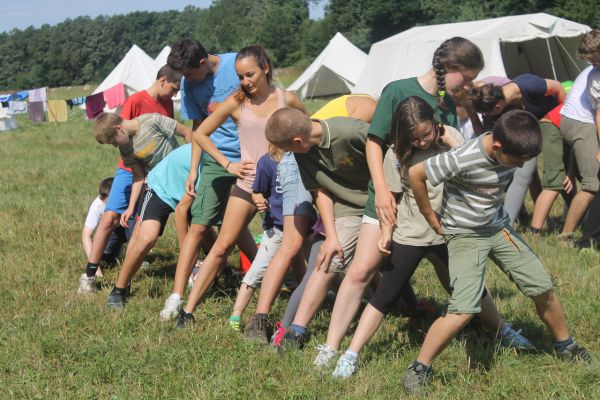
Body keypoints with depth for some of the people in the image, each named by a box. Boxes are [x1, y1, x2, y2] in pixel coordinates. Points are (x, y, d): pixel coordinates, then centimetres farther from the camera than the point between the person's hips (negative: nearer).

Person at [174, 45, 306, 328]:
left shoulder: (286, 100, 0)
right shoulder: (236, 103, -1)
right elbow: (200, 134, 6)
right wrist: (227, 164, -1)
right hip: (248, 182, 0)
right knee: (222, 246, -3)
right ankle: (188, 310, 1)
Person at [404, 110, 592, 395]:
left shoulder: (511, 151, -8)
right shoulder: (464, 160, -29)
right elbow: (415, 173, -19)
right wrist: (431, 218, -9)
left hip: (498, 228, 6)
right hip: (465, 235, -6)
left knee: (543, 288, 7)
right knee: (464, 310, -20)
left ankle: (565, 347, 32)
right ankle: (419, 369, -4)